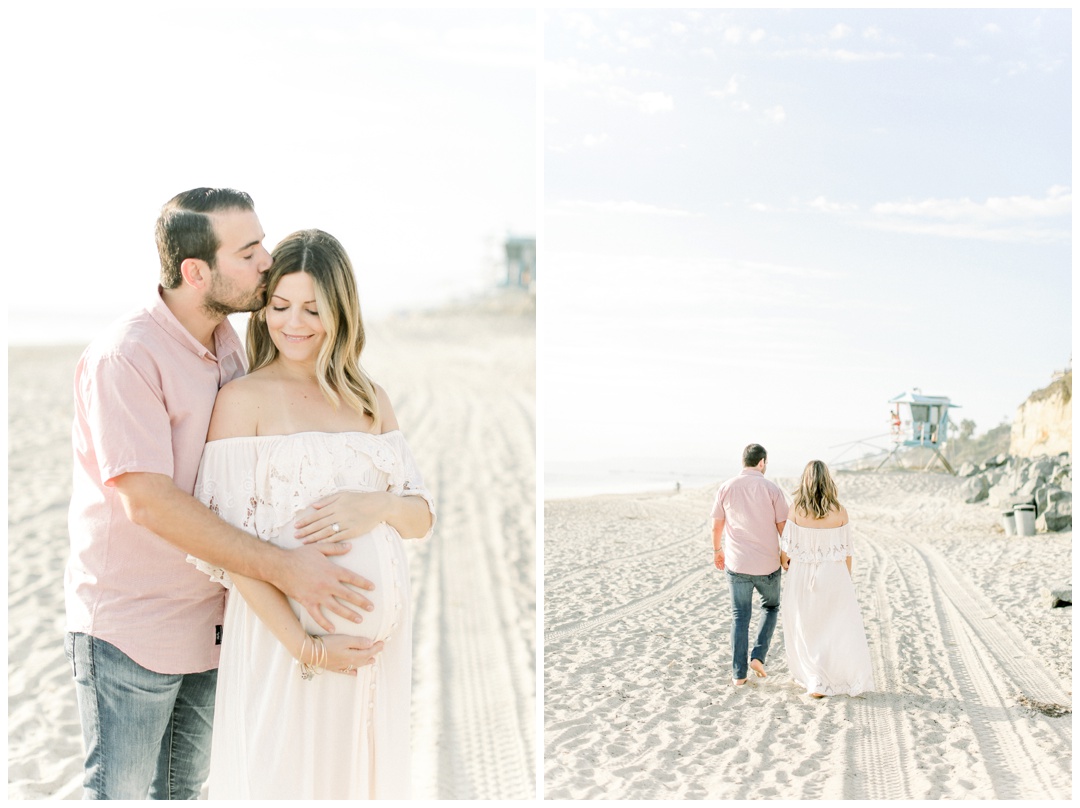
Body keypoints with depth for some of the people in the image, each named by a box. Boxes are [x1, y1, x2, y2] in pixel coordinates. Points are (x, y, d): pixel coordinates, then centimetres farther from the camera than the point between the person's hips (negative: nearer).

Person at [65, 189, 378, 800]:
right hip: (131, 628, -7)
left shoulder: (230, 342, 5)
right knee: (120, 790, 9)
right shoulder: (125, 357, -21)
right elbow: (149, 500, -27)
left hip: (209, 621, 7)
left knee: (186, 784, 20)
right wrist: (282, 568, -30)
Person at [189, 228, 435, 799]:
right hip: (285, 629, -4)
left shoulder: (370, 400, 10)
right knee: (285, 771, 7)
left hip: (377, 638, 4)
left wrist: (380, 505, -13)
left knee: (362, 771, 14)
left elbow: (422, 517, 10)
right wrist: (306, 646, -17)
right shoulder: (243, 399, -5)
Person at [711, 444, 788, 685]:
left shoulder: (726, 488, -2)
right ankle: (758, 656, 9)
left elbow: (717, 525, 6)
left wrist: (717, 550, 22)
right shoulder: (771, 488, -8)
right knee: (771, 606, 23)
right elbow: (783, 527, -4)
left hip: (737, 563, 1)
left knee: (740, 617, 10)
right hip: (767, 564, -1)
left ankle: (739, 673, 10)